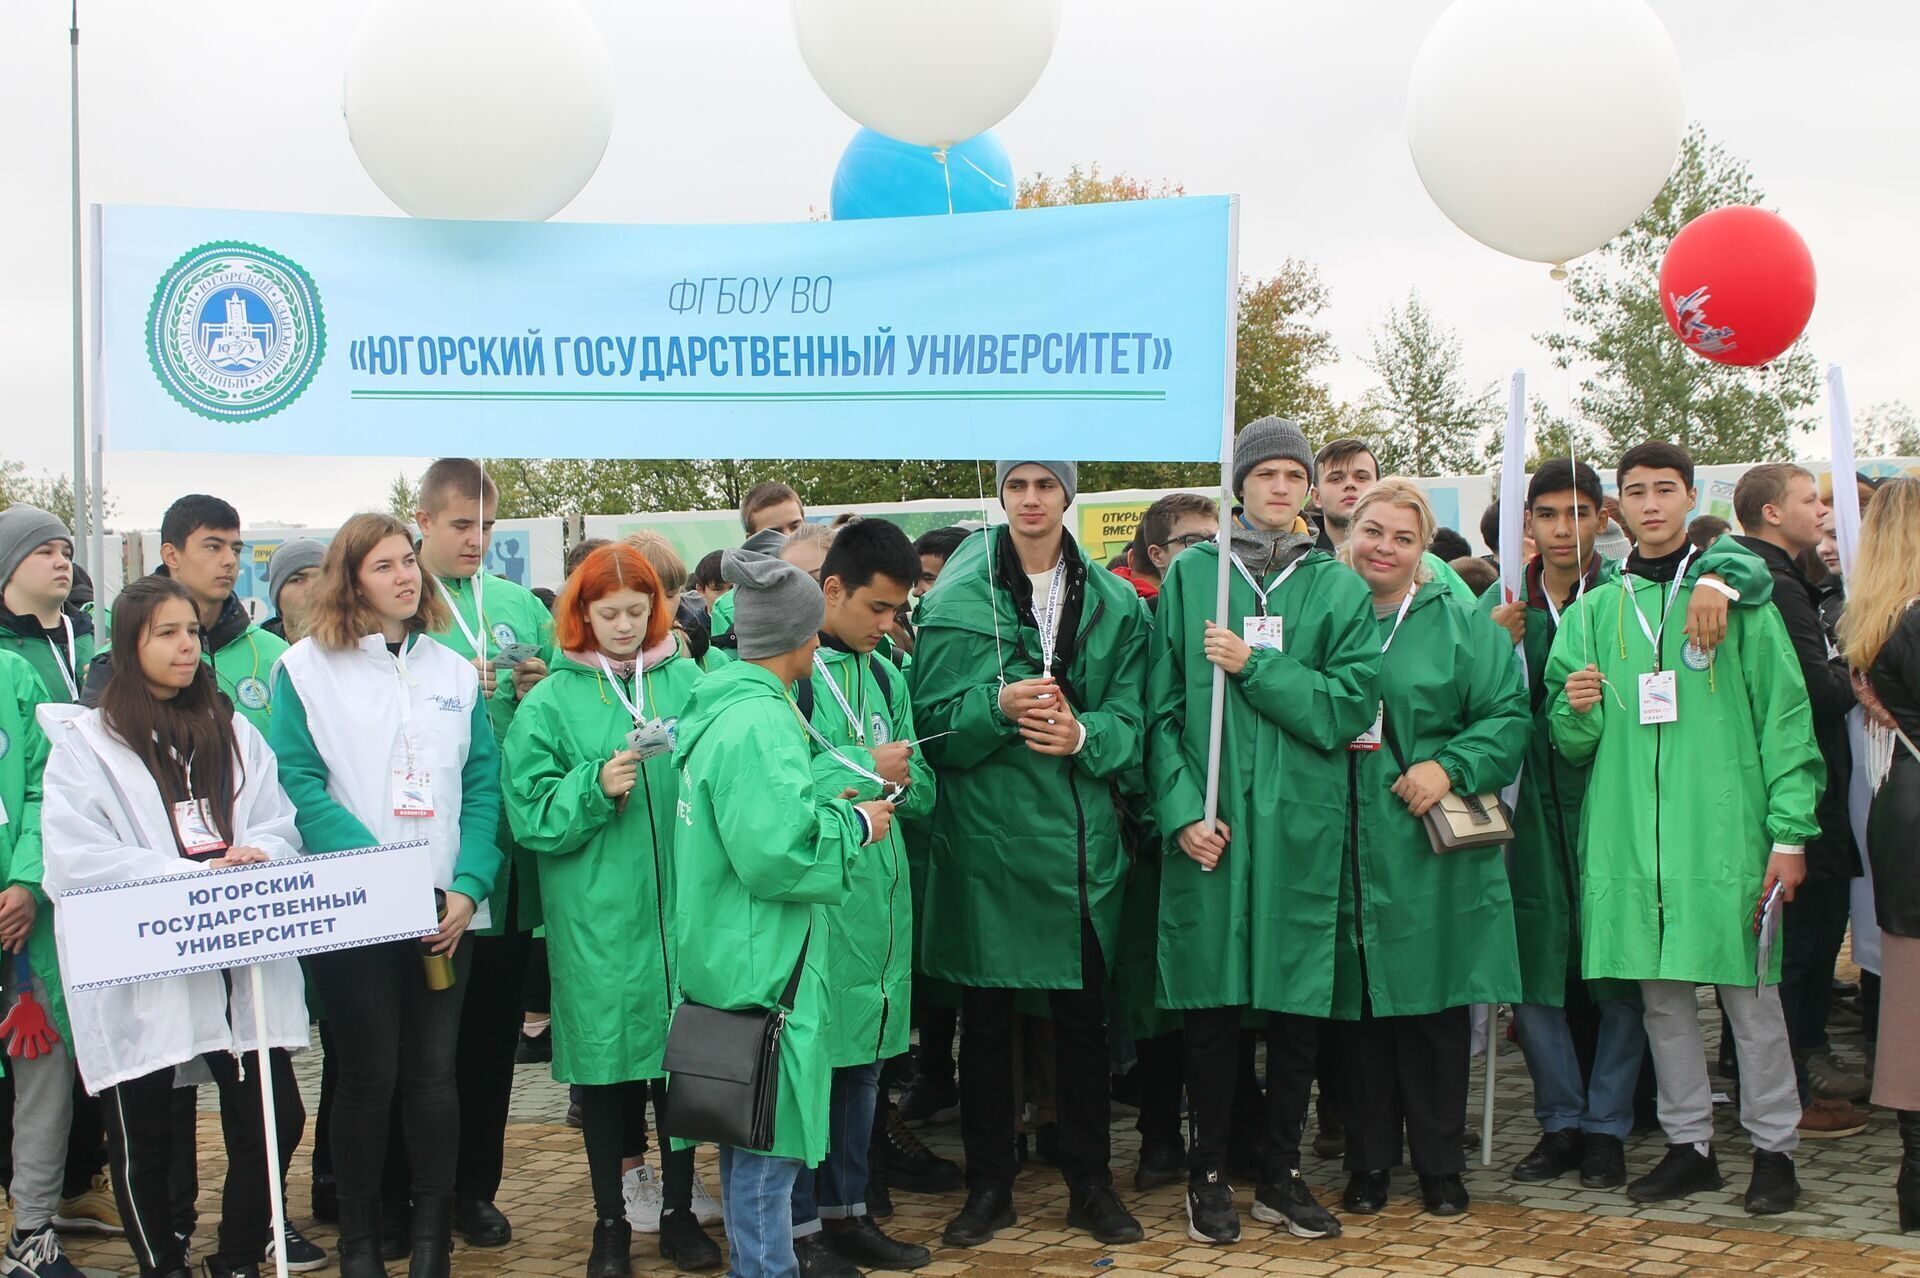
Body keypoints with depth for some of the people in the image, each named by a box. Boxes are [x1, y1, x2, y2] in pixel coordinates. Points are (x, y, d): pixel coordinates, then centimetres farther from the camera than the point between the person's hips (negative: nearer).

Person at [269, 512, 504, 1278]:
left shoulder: (455, 671, 10)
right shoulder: (307, 669, -1)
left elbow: (482, 786, 7)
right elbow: (301, 786, -9)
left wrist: (468, 887, -7)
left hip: (445, 913, 3)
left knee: (434, 1071, 5)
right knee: (369, 1074, 2)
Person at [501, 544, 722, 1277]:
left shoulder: (686, 682, 6)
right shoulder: (551, 702, 1)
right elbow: (531, 813, -3)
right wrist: (595, 788, -17)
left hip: (682, 907, 1)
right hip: (597, 919, -1)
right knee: (606, 1057, 6)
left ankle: (679, 1209, 24)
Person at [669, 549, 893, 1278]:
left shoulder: (715, 708, 10)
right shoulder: (759, 723, -20)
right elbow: (777, 851, -28)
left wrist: (832, 808, 13)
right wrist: (854, 826, -13)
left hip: (726, 962, 10)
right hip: (763, 965, -10)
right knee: (767, 1150, -1)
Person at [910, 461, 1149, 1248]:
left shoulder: (1113, 604, 6)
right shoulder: (955, 598, 0)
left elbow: (1130, 720, 2)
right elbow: (929, 719, -4)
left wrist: (1083, 734, -18)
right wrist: (998, 707, -20)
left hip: (1079, 839, 2)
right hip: (982, 836, -1)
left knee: (1082, 1015, 9)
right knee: (986, 1018, 8)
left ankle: (1090, 1183, 23)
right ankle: (988, 1185, 21)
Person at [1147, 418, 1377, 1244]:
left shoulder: (1339, 587, 8)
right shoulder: (1190, 575, 5)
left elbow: (1349, 709, -2)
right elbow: (1163, 707, 1)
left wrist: (1255, 666, -11)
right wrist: (1181, 809, -9)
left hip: (1301, 825, 1)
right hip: (1209, 824, -1)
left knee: (1296, 1005, 6)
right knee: (1210, 1002, 3)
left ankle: (1282, 1174, 20)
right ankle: (1208, 1172, 17)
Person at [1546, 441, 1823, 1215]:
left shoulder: (1734, 596, 3)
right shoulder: (1593, 612, 12)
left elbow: (1784, 715, -1)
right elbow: (1572, 743, 13)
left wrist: (1790, 832, -7)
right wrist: (1575, 709, -11)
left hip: (1724, 829, -3)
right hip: (1630, 834, 3)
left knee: (1750, 992, 1)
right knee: (1660, 993, 9)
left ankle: (1774, 1147, 14)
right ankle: (1689, 1144, 21)